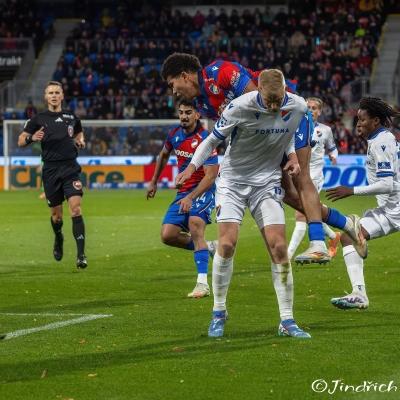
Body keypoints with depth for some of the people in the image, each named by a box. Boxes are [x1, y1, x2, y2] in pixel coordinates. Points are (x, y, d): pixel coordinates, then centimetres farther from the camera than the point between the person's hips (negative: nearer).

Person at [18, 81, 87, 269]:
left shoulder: (71, 117, 8)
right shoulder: (38, 119, 2)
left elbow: (79, 133, 28)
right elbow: (20, 141, 2)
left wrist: (80, 141, 5)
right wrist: (31, 138, -19)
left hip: (70, 168, 0)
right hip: (51, 170, 0)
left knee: (76, 209, -16)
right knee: (56, 215, 9)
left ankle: (81, 255, -17)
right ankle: (58, 239, 43)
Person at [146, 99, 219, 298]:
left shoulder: (204, 139, -19)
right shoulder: (175, 134, 3)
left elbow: (210, 175, -23)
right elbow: (163, 155, 26)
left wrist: (191, 197, -31)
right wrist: (153, 182, 29)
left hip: (203, 190, -7)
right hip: (183, 191, 7)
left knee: (195, 223, -32)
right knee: (167, 235, -5)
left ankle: (202, 284, -32)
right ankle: (208, 247, 20)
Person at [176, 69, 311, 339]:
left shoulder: (298, 107, -9)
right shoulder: (240, 107, -20)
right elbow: (214, 138, -5)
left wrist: (292, 155, -2)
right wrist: (193, 166, -14)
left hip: (268, 182, 3)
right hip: (233, 180, -2)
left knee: (279, 248, -9)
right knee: (227, 244, -15)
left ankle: (287, 321, -2)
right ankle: (219, 312, 5)